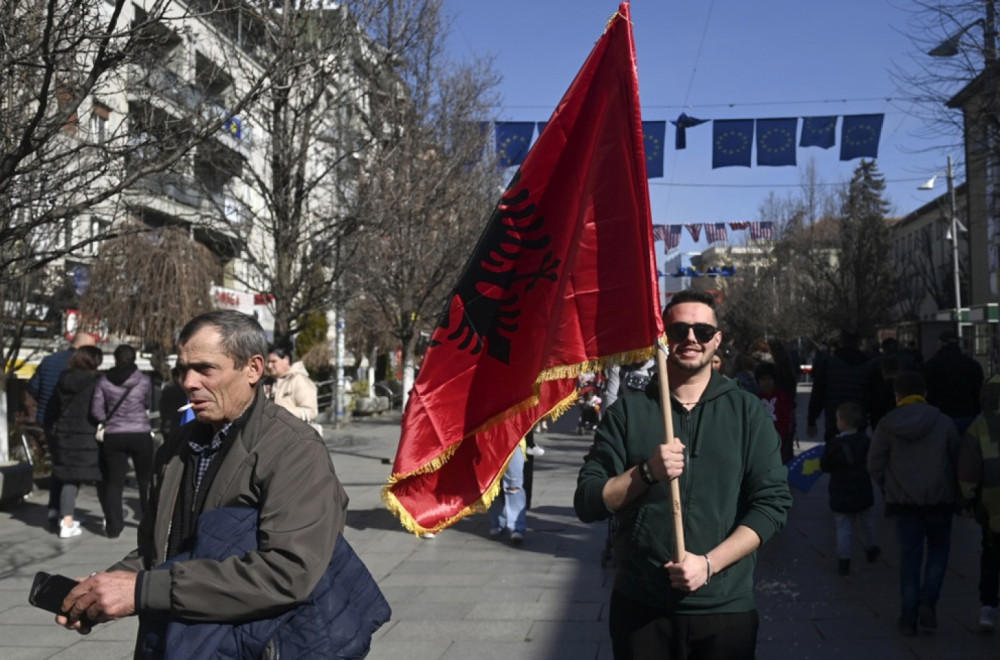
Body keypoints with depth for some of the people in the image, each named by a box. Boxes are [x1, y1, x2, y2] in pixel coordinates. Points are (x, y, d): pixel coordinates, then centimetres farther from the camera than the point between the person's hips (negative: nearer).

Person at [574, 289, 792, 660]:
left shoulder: (746, 411, 2)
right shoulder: (628, 411, 2)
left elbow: (773, 502, -3)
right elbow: (586, 503, -1)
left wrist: (709, 563, -14)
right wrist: (646, 472, -17)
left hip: (725, 609, 0)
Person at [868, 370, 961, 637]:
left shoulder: (886, 425, -4)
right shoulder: (943, 422, -4)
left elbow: (875, 466, -2)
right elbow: (957, 460, 1)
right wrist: (953, 491, 17)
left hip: (903, 501, 0)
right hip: (939, 500, 0)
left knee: (909, 555, 7)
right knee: (939, 549, 18)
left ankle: (909, 617, 7)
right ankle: (927, 601, 1)